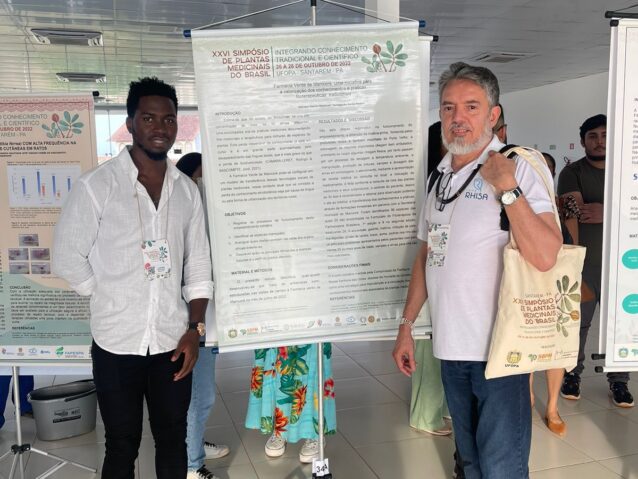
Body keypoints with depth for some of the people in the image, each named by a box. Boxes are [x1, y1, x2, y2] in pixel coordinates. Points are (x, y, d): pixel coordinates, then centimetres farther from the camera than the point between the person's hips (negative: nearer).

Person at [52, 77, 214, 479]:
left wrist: (195, 329, -1)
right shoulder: (97, 185, -7)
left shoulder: (187, 190, 5)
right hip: (117, 343, -3)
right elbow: (67, 258, -4)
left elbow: (198, 268, 6)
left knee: (173, 441, 15)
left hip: (173, 341, 3)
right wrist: (114, 301, -2)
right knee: (122, 446, 10)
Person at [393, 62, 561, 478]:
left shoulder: (517, 169, -10)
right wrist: (407, 325, 14)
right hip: (452, 348, 7)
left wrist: (508, 190, -24)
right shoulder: (441, 177, 10)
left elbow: (545, 257, -21)